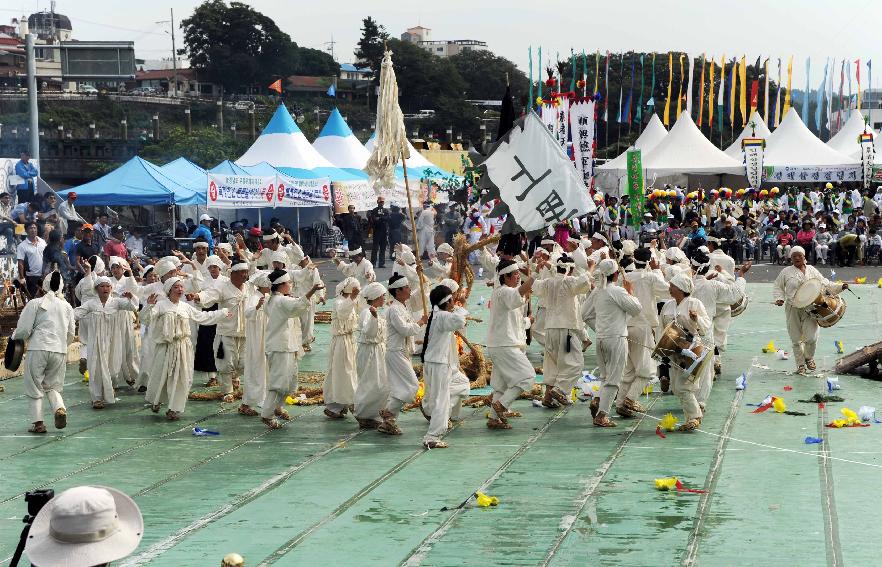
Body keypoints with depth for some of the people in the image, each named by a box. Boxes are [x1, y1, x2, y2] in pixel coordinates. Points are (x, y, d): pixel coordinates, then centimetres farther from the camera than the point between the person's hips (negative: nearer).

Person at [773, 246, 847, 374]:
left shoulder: (812, 270, 11)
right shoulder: (786, 272, 4)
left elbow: (825, 284, 15)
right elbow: (777, 287, 10)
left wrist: (840, 287, 4)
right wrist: (779, 298, -8)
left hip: (810, 309, 1)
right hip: (793, 309, 0)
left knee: (811, 337, -11)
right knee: (796, 339, 3)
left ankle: (809, 358, 18)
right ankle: (800, 364, 18)